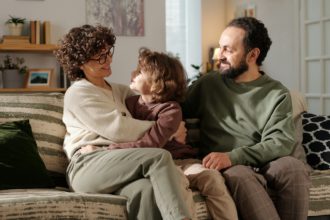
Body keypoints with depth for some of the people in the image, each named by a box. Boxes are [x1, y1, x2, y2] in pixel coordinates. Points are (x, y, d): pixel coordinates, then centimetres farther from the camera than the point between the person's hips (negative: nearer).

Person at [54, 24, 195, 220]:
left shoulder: (119, 91, 30)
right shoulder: (78, 93, 5)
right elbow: (118, 129, -6)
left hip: (117, 166, 5)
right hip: (88, 167, -5)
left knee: (148, 190, -34)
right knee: (160, 157, -30)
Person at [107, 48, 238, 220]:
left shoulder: (171, 109, -6)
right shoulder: (129, 103, 13)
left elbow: (149, 145, -19)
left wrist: (106, 150, -22)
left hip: (179, 161, -2)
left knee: (212, 178, -30)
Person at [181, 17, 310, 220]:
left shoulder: (277, 94, 7)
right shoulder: (208, 84, 14)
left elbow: (281, 142, -7)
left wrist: (233, 156, -22)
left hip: (263, 165, 1)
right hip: (226, 167, 0)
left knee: (294, 167, -33)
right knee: (240, 175, -36)